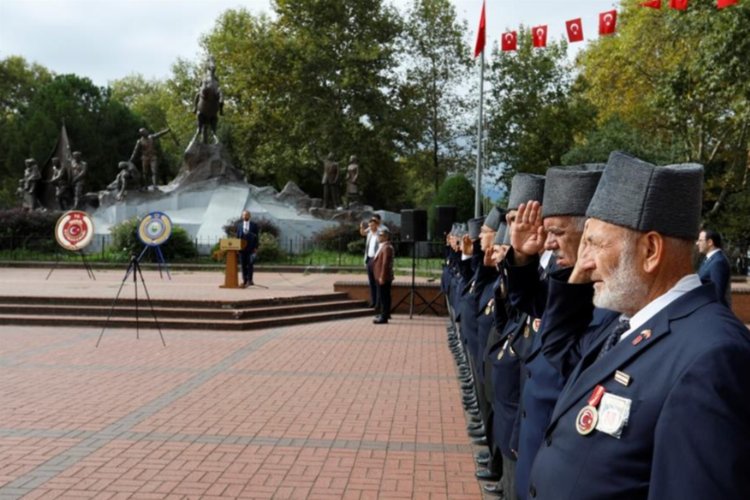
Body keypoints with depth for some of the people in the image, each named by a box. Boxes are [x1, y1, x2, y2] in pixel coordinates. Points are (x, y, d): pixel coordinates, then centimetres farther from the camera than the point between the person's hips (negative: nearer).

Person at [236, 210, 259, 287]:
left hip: (251, 248, -2)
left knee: (250, 265, -5)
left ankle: (249, 280, -3)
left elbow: (256, 237, 1)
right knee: (243, 265, 4)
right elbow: (237, 236, 10)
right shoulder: (239, 225, 10)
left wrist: (256, 247, -6)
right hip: (242, 247, 2)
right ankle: (245, 280, 8)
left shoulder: (254, 225, 3)